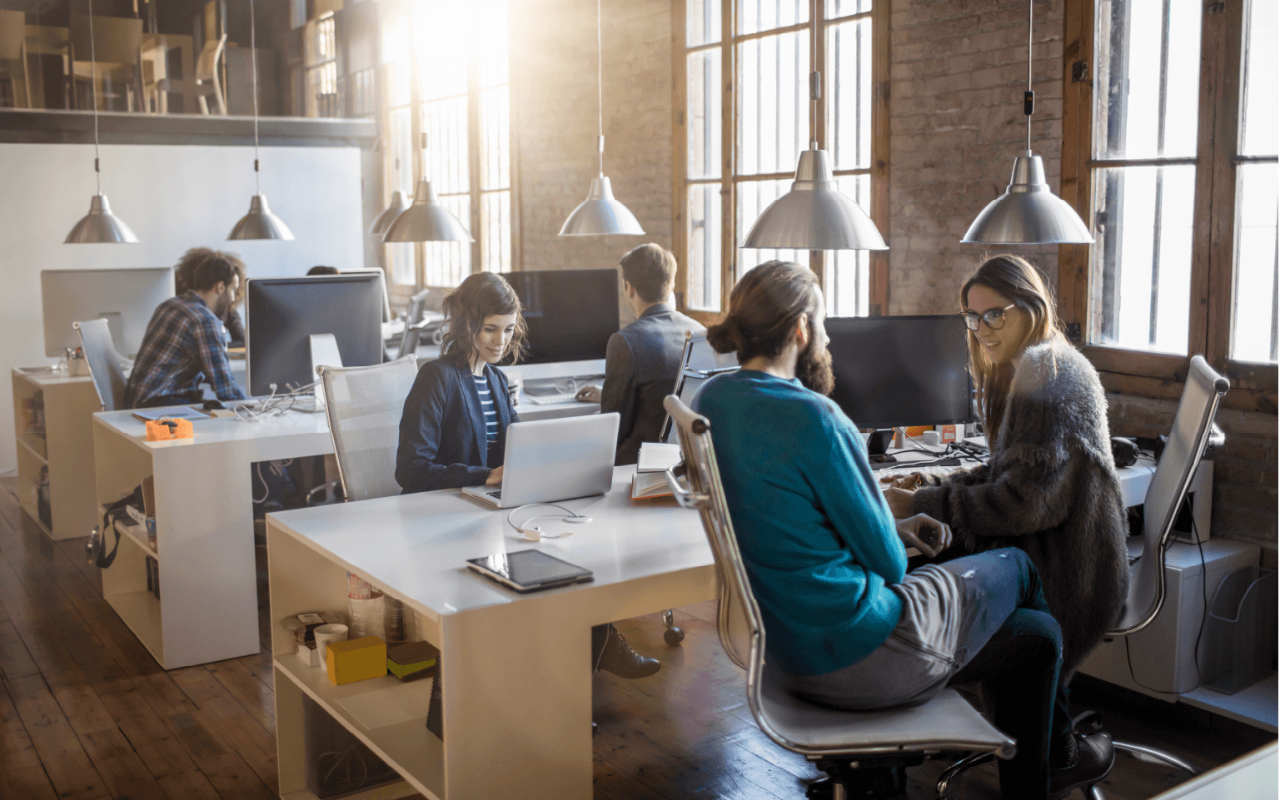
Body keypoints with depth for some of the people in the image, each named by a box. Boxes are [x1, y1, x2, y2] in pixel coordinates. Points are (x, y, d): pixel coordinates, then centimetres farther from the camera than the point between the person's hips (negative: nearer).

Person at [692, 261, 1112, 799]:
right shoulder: (811, 416, -25)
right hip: (858, 658, -8)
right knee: (1015, 567, 19)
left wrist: (891, 530, 11)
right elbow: (887, 561, -16)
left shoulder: (709, 400, 1)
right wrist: (897, 548, 7)